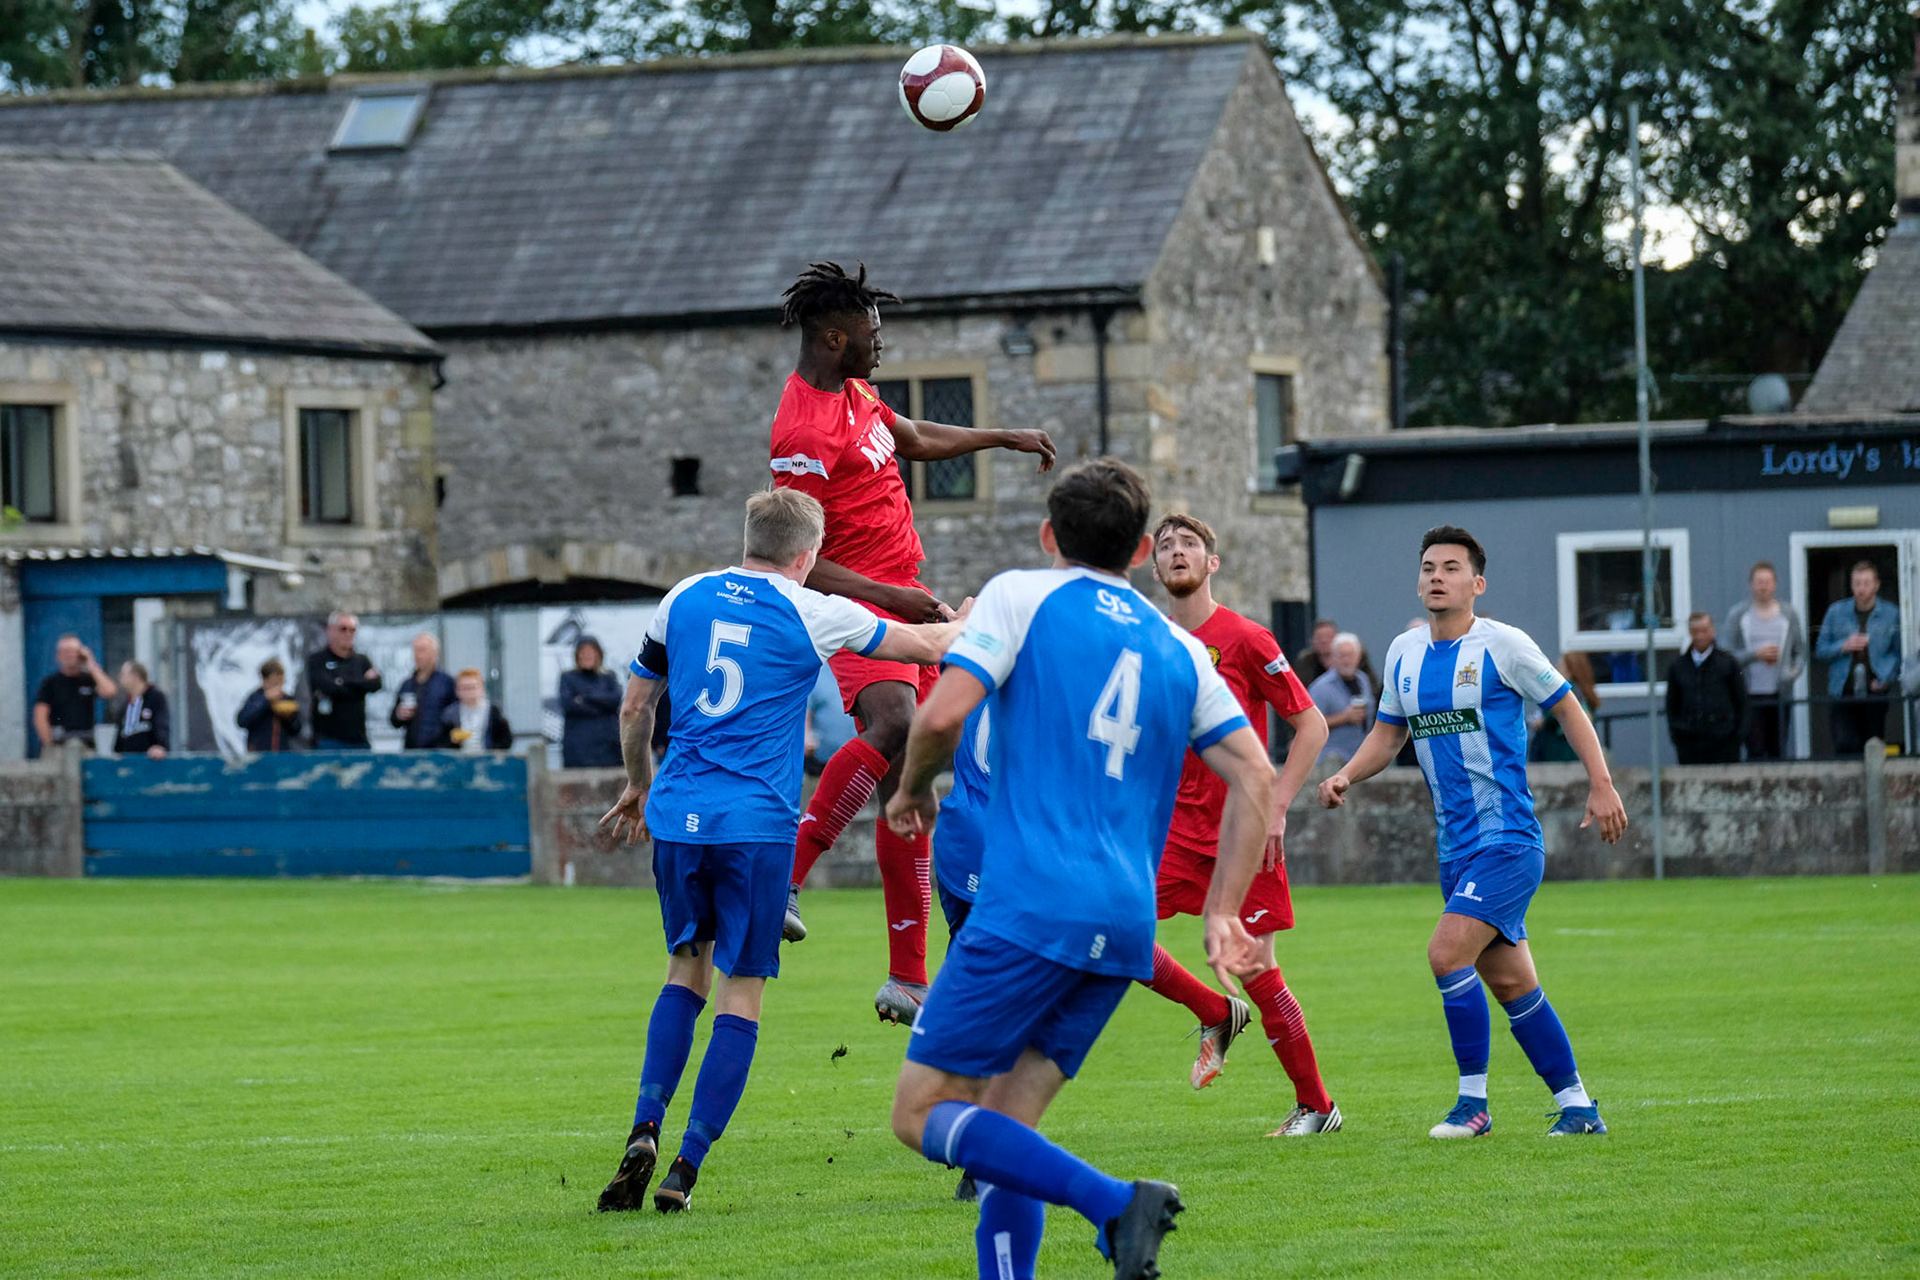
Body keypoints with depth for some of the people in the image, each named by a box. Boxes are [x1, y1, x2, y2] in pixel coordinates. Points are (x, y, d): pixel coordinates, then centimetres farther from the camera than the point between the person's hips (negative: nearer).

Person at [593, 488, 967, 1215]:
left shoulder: (685, 599, 8)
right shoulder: (809, 614, -2)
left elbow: (635, 707, 16)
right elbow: (926, 647, 9)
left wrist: (638, 786, 33)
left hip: (677, 816, 4)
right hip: (756, 823, -4)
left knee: (686, 971, 18)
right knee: (741, 995, 2)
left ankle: (645, 1131, 1)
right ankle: (685, 1170, -4)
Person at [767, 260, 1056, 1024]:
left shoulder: (853, 395, 14)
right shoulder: (806, 432, -18)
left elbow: (916, 440, 34)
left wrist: (1006, 438, 37)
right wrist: (892, 597, -26)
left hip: (902, 603, 10)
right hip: (859, 607, -10)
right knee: (893, 724, -37)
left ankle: (907, 978, 7)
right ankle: (782, 877, -37)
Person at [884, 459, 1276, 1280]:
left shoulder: (1021, 598, 4)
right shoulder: (1178, 650, 18)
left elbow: (944, 714, -9)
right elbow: (1255, 777, 13)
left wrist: (913, 788, 11)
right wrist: (1223, 914, 15)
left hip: (1029, 906, -6)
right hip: (1127, 926, 6)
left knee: (924, 1113, -4)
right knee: (1003, 1127, 12)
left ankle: (1114, 1203, -21)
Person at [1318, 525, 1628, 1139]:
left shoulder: (1503, 645, -8)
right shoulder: (1403, 653, 10)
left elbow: (1566, 707, -1)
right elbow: (1388, 732, 20)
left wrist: (1601, 785, -7)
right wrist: (1346, 776, 2)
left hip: (1508, 839, -7)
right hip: (1456, 847, 7)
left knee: (1448, 952, -19)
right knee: (1509, 982, 9)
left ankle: (1473, 1103, -10)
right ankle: (1577, 1105, 19)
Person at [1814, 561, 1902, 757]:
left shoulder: (1891, 614, 3)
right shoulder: (1836, 612, 7)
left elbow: (1899, 653, 6)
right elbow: (1820, 650, 9)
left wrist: (1886, 678, -9)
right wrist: (1844, 647, -10)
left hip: (1875, 693, 0)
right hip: (1843, 694, 0)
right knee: (1844, 745, -14)